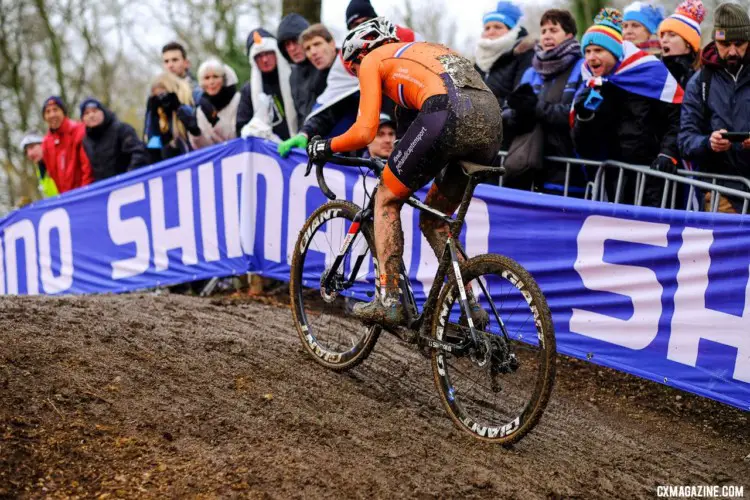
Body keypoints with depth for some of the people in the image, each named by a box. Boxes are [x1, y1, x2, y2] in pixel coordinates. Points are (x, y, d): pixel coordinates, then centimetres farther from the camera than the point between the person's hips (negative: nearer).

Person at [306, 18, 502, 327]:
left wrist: (326, 147, 25)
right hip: (492, 121, 7)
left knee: (387, 199, 14)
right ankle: (470, 304, 17)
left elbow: (364, 132, 6)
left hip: (448, 115, -7)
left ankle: (388, 300, 7)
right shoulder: (424, 50, 39)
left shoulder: (372, 60, 18)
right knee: (434, 219, 23)